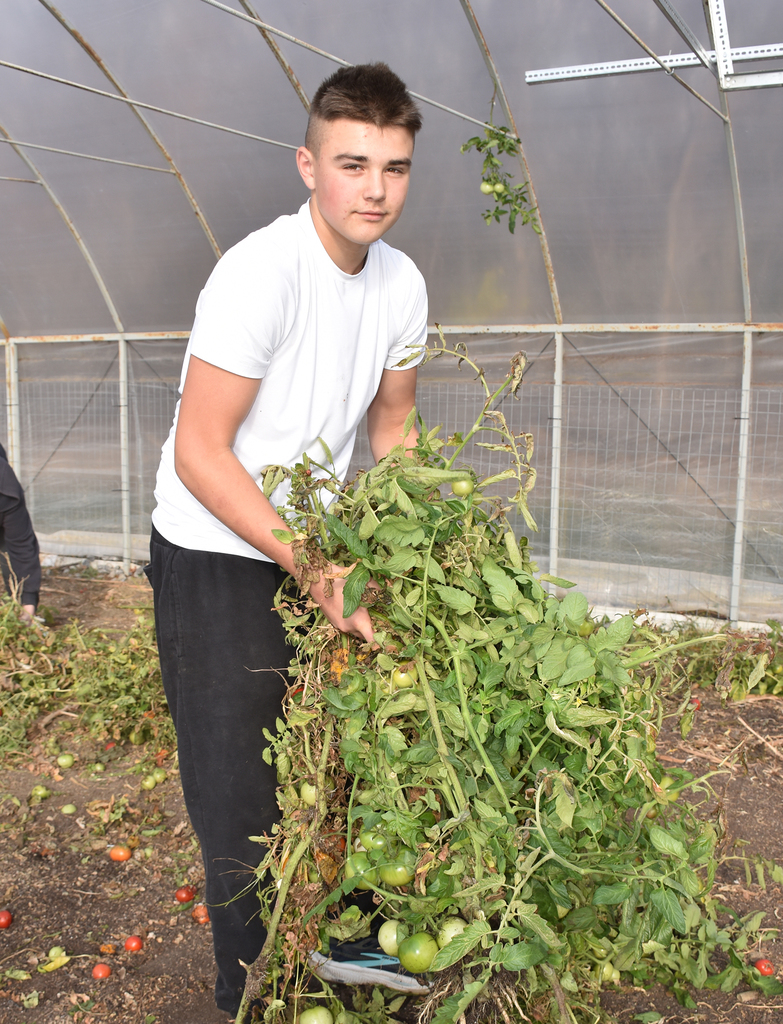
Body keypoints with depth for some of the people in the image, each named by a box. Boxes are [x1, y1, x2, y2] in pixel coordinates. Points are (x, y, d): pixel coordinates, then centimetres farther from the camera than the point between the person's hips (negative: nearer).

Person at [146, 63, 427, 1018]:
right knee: (243, 803, 1)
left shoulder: (400, 282, 0)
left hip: (322, 548, 7)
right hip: (219, 561, -6)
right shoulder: (259, 273, -23)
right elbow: (199, 453, -23)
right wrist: (310, 564, -29)